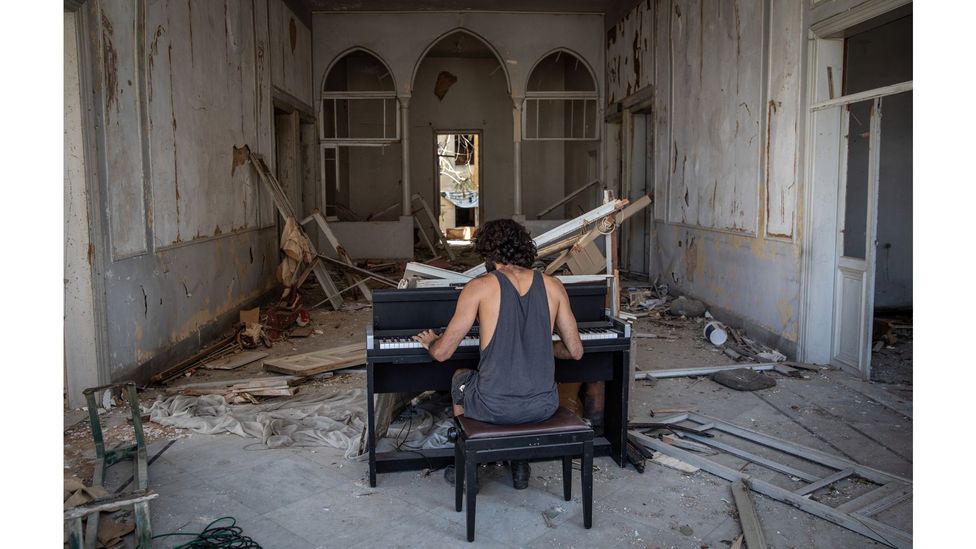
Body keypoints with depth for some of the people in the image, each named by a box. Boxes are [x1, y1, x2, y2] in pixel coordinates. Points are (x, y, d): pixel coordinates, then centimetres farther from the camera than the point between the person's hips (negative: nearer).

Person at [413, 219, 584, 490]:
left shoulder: (480, 287, -7)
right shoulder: (553, 285, 3)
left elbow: (442, 353, -4)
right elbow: (575, 351, 8)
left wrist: (429, 342, 20)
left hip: (494, 407, -3)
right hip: (543, 406, 3)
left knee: (460, 377, 32)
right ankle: (520, 464, 41)